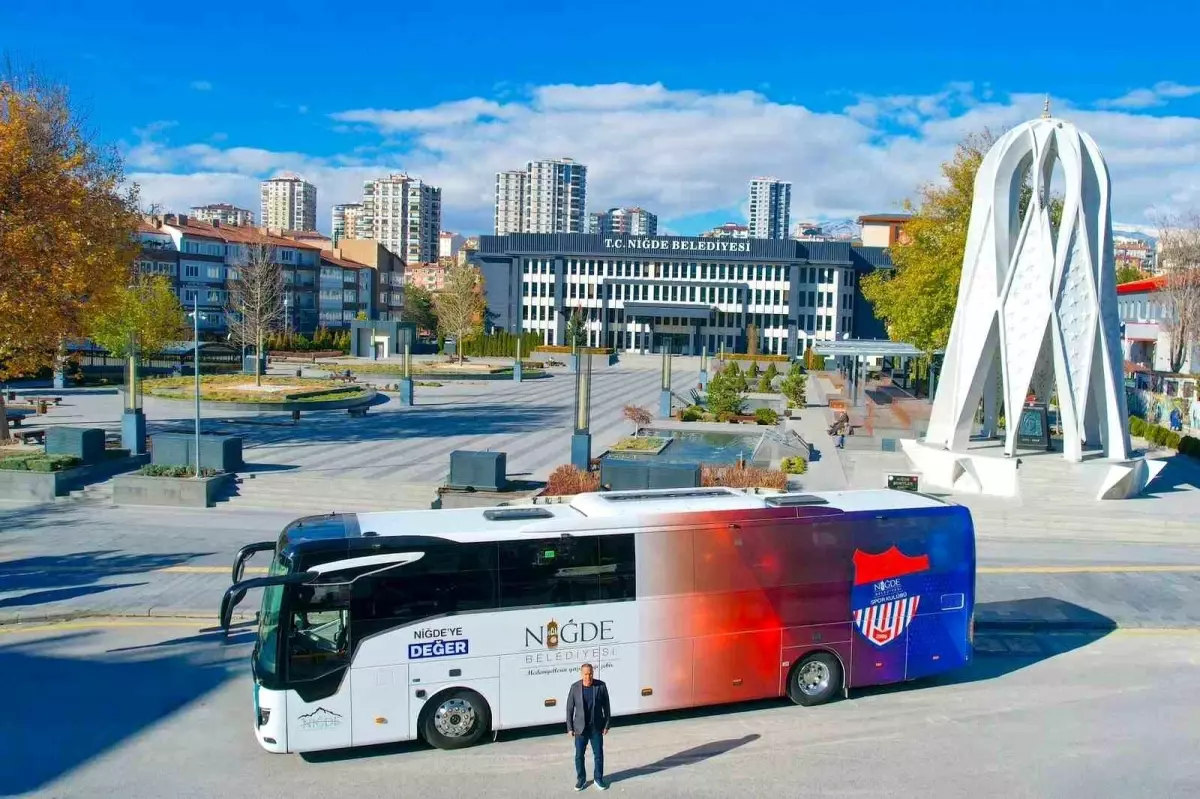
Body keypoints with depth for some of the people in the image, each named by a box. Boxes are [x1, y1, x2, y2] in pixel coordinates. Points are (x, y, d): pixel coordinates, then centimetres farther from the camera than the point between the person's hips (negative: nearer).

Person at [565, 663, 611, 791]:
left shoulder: (601, 686, -10)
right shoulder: (575, 687, -10)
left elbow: (606, 706, -1)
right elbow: (569, 708, -3)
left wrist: (607, 724, -2)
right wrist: (569, 728, -3)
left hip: (596, 727, 0)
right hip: (580, 728, 0)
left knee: (598, 754, 8)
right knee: (579, 755, 7)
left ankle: (598, 779, 25)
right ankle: (581, 779, 25)